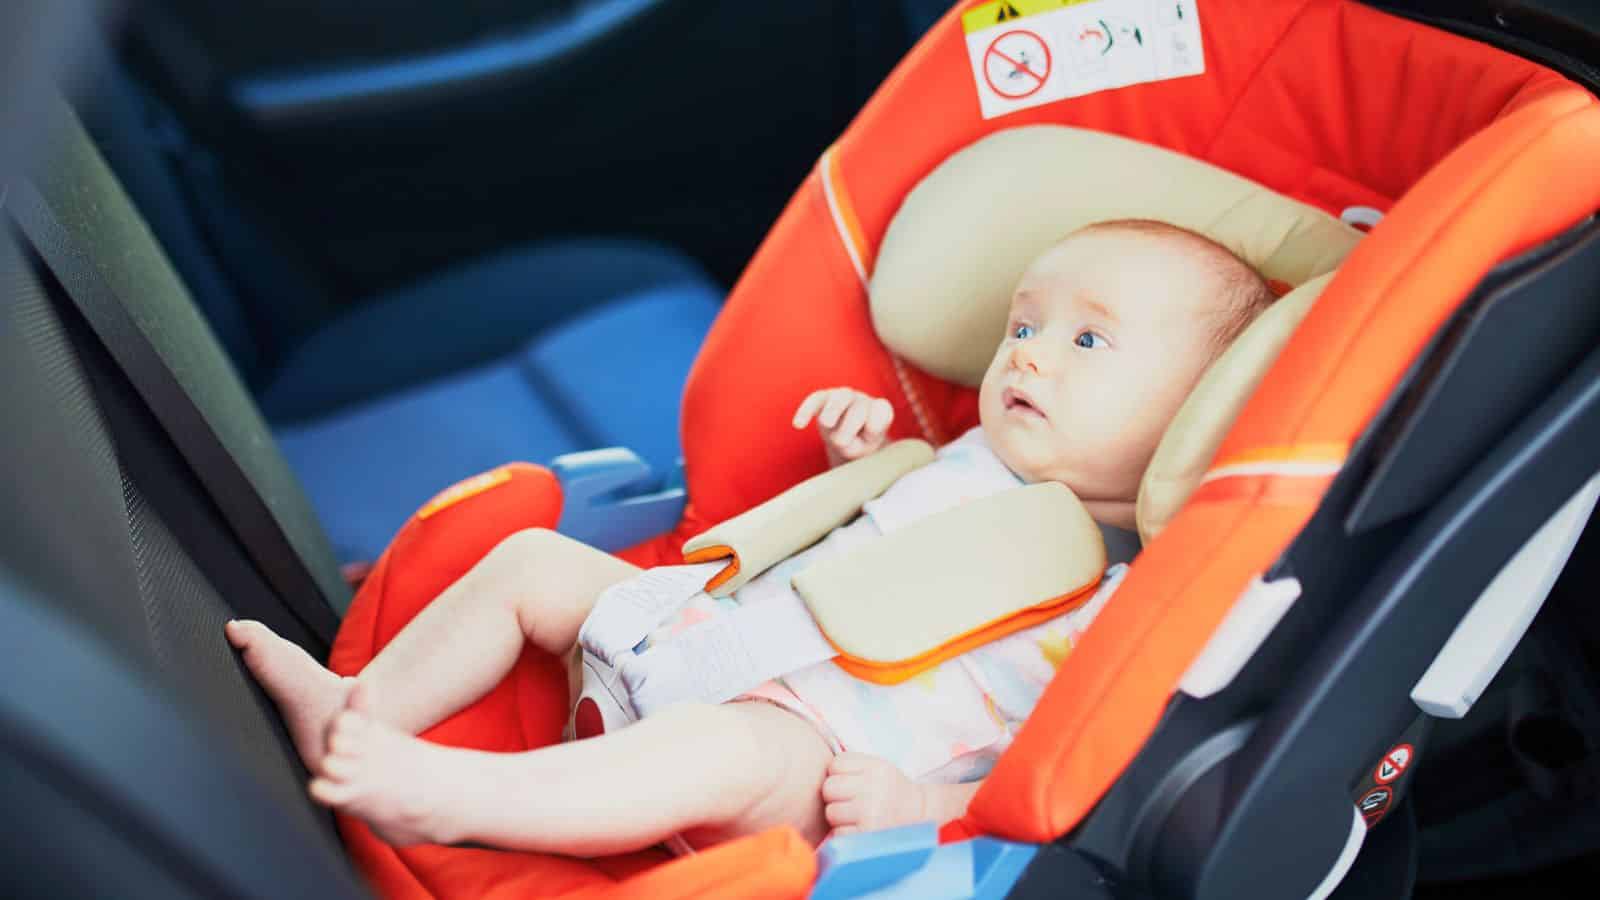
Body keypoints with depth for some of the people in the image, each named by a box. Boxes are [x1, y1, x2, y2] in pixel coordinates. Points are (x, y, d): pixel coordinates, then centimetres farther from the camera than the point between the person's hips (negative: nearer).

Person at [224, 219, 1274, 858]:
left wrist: (924, 804, -26)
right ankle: (362, 711, 9)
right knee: (530, 560, 11)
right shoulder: (975, 459, 14)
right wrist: (863, 446, 14)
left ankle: (449, 794, -37)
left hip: (814, 763, -8)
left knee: (731, 750, -42)